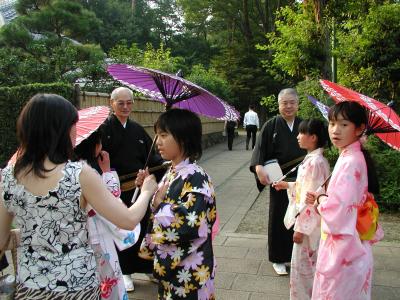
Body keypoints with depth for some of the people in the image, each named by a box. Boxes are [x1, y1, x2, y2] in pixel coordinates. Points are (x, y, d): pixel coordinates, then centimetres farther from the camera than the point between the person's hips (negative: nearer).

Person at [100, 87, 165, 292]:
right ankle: (125, 272, 28)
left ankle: (147, 267, 31)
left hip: (140, 188, 4)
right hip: (117, 191, -4)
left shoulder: (137, 129, 7)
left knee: (145, 228, 12)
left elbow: (151, 157, 8)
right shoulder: (105, 129, -7)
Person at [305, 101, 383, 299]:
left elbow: (339, 209, -29)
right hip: (342, 244, 9)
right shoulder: (348, 157, 7)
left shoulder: (351, 162, -22)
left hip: (343, 248, -9)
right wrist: (322, 198, 0)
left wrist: (320, 200, -10)